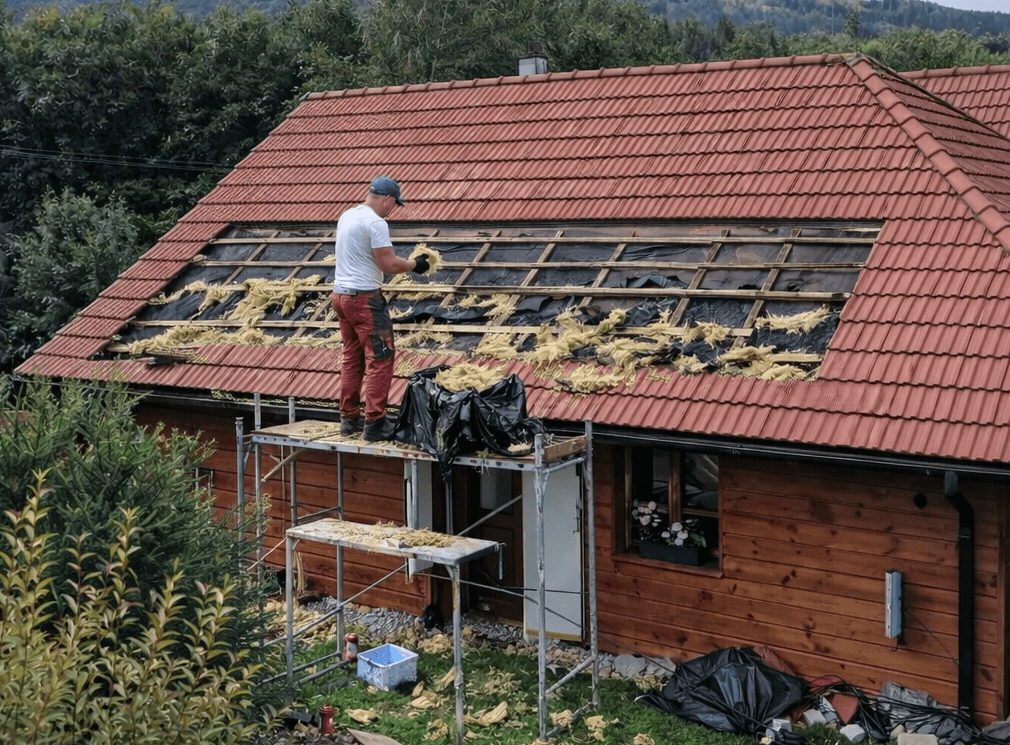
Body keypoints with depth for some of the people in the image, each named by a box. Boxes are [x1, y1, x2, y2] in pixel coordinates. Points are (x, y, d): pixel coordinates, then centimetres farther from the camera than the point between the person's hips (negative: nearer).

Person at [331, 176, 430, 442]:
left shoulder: (347, 216, 12)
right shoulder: (375, 223, -16)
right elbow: (389, 265, -19)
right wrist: (414, 264, -1)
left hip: (340, 293, 9)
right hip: (364, 298, -9)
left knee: (351, 358, 15)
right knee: (380, 359, -4)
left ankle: (349, 419, 20)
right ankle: (374, 424, -7)